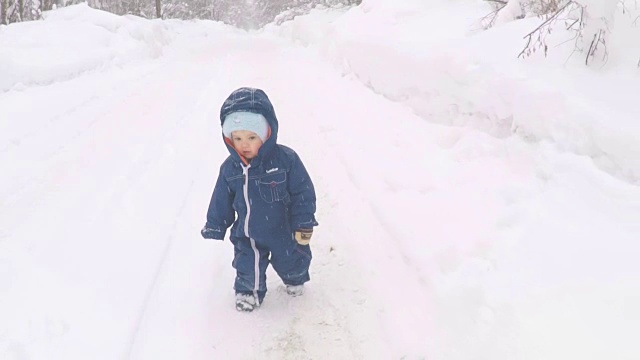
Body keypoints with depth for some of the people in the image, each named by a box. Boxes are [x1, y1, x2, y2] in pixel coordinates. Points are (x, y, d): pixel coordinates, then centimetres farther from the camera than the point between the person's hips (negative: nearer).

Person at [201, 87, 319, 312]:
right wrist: (214, 226, 7)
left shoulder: (286, 159, -23)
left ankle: (294, 279, 54)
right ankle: (248, 290, 42)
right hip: (247, 235, 1)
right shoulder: (230, 168, -12)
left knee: (291, 262, 21)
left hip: (283, 231, -1)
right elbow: (222, 200, 1)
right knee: (247, 267, 12)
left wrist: (304, 224, -14)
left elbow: (303, 192, -15)